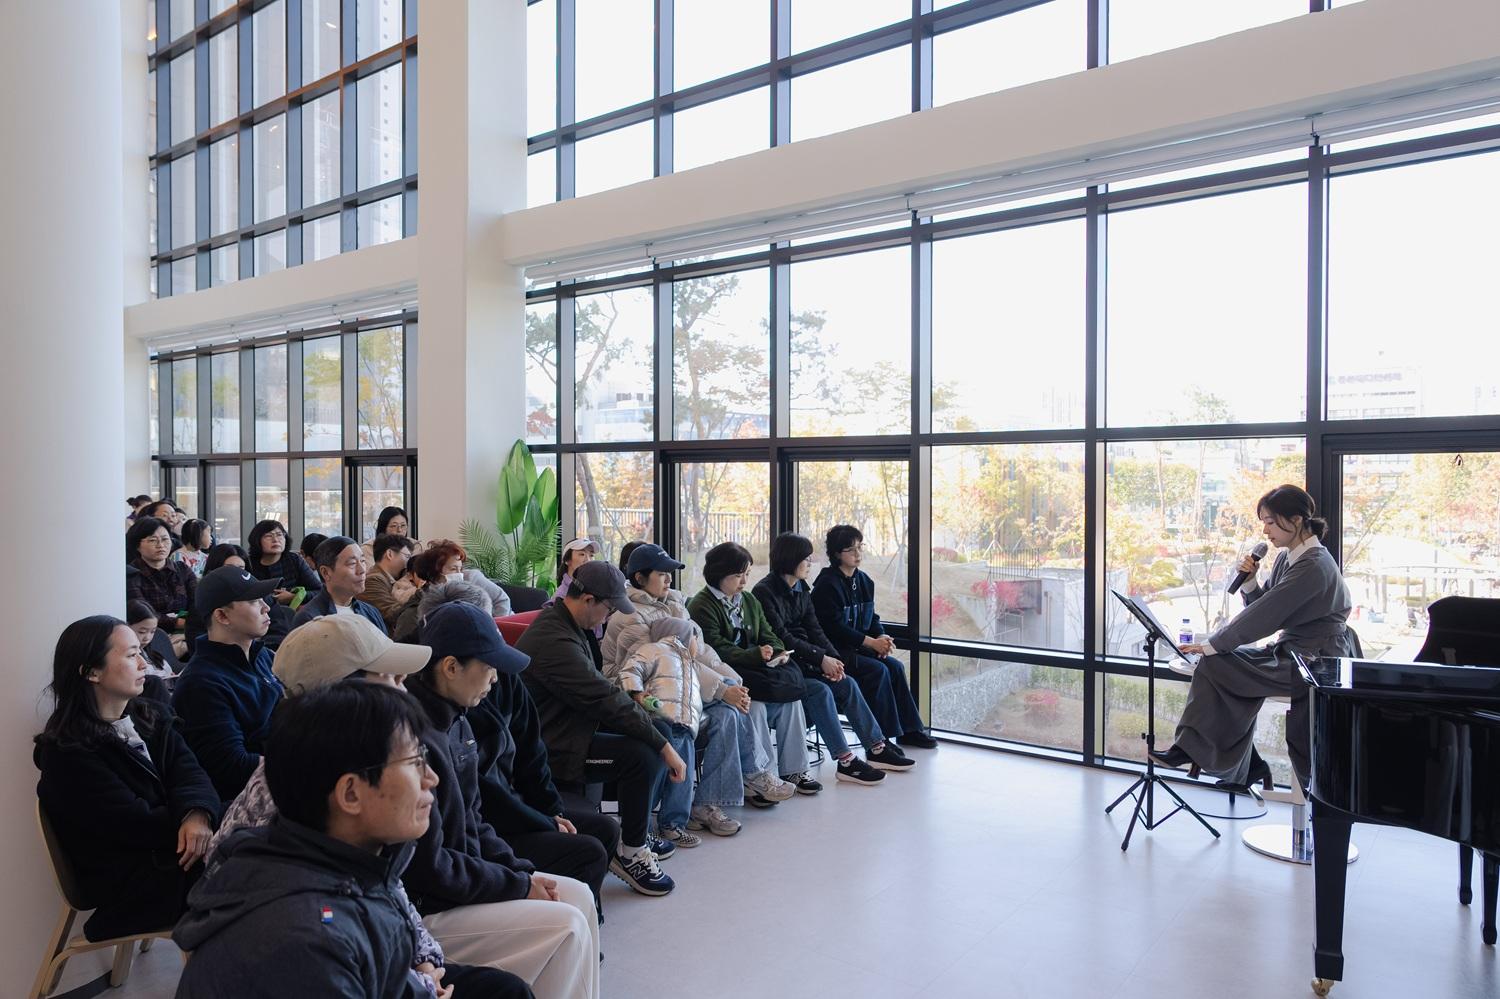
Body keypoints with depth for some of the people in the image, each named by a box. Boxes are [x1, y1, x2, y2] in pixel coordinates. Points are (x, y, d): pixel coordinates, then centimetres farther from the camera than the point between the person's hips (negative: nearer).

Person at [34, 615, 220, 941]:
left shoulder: (149, 715, 9)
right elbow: (131, 823, -18)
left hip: (169, 845, 7)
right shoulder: (66, 752, -13)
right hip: (127, 879, -7)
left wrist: (197, 813, -25)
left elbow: (188, 771, -5)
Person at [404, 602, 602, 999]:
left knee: (579, 897, 6)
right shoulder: (414, 739, -28)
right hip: (425, 909, -9)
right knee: (566, 925, -13)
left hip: (460, 874, 9)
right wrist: (519, 885, -13)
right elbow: (428, 867, -23)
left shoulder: (455, 720, 2)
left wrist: (522, 871, 1)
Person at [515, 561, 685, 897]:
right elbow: (606, 700, -29)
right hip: (553, 749, -11)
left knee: (653, 738, 7)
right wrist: (664, 746, -24)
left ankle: (636, 830, 21)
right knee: (645, 755, -22)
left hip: (566, 727, 11)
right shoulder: (555, 640, -27)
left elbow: (595, 690, 14)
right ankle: (631, 853, -4)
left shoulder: (561, 621, 6)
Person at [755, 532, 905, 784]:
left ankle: (877, 749, -2)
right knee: (820, 691, -27)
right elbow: (781, 637, -19)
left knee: (847, 684, -9)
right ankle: (846, 762, -21)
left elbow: (814, 629, 6)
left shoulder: (802, 589, 11)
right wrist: (821, 659, -20)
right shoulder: (764, 592, -13)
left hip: (803, 658, 8)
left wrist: (833, 658, -11)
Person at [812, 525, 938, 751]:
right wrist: (872, 642, -21)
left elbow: (871, 618, 14)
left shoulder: (863, 581, 10)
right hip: (833, 650, -7)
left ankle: (909, 729, -1)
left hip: (857, 647, 7)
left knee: (895, 666, -10)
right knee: (877, 670, -23)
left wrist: (882, 637, -8)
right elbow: (834, 627, -20)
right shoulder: (827, 584, -15)